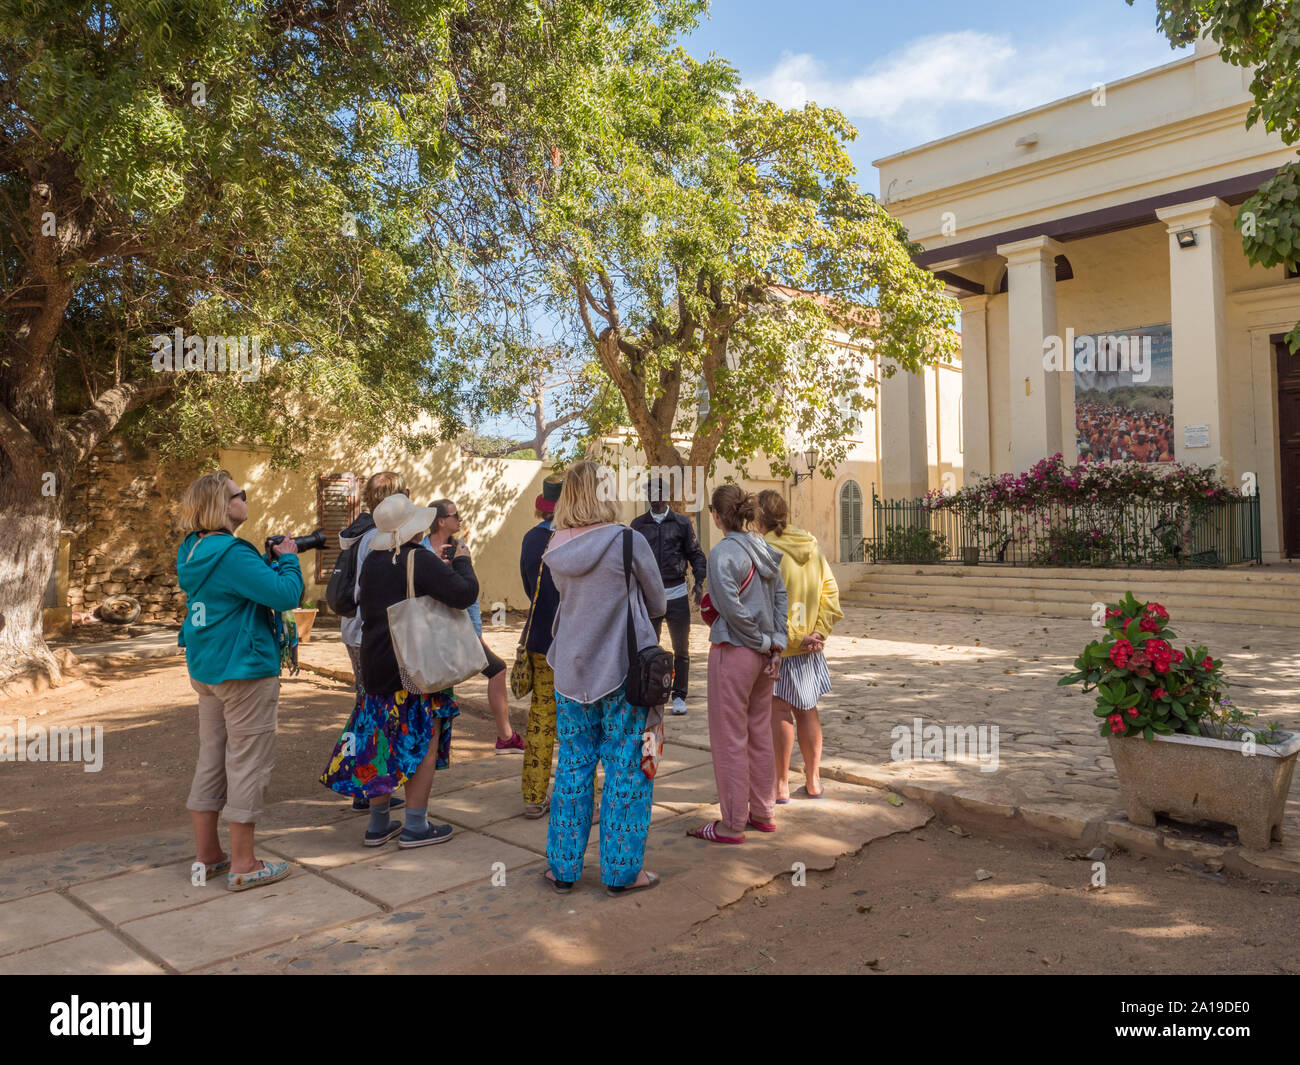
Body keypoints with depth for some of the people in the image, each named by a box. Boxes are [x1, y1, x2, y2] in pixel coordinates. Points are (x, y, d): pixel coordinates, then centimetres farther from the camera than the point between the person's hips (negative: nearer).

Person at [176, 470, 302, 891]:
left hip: (206, 669, 10)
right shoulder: (232, 554, -21)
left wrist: (272, 560, 5)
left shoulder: (192, 553, 9)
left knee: (212, 759, 16)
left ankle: (207, 855, 26)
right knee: (248, 763, 0)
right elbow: (285, 594, -25)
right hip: (244, 670, -10)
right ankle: (242, 865, 8)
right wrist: (288, 559, -9)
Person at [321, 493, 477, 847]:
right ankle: (415, 826, 11)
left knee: (383, 742, 15)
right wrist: (462, 561, -5)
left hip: (375, 664, 7)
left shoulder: (372, 561, 6)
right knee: (423, 742, 5)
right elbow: (464, 593, -25)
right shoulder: (420, 560, -17)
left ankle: (378, 825, 24)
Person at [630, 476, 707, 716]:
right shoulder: (638, 524, 6)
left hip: (677, 594, 0)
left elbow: (695, 553, 6)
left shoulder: (682, 523, 4)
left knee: (681, 649, 6)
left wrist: (699, 581, -5)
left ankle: (679, 696, 17)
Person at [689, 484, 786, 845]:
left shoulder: (722, 553, -17)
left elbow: (732, 608, -23)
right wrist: (776, 643, 1)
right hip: (764, 654, 8)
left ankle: (732, 825, 13)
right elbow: (780, 596, 5)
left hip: (733, 652, -8)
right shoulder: (763, 549, 7)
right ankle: (763, 813, 29)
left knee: (730, 740, 3)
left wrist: (763, 641, -11)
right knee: (759, 734, 18)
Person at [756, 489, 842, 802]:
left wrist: (793, 637, -14)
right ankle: (813, 780, 25)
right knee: (806, 709, 16)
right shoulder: (812, 547, 5)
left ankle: (782, 784, 11)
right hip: (810, 647, 6)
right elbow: (830, 592, 2)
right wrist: (818, 633, -3)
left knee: (780, 711, 3)